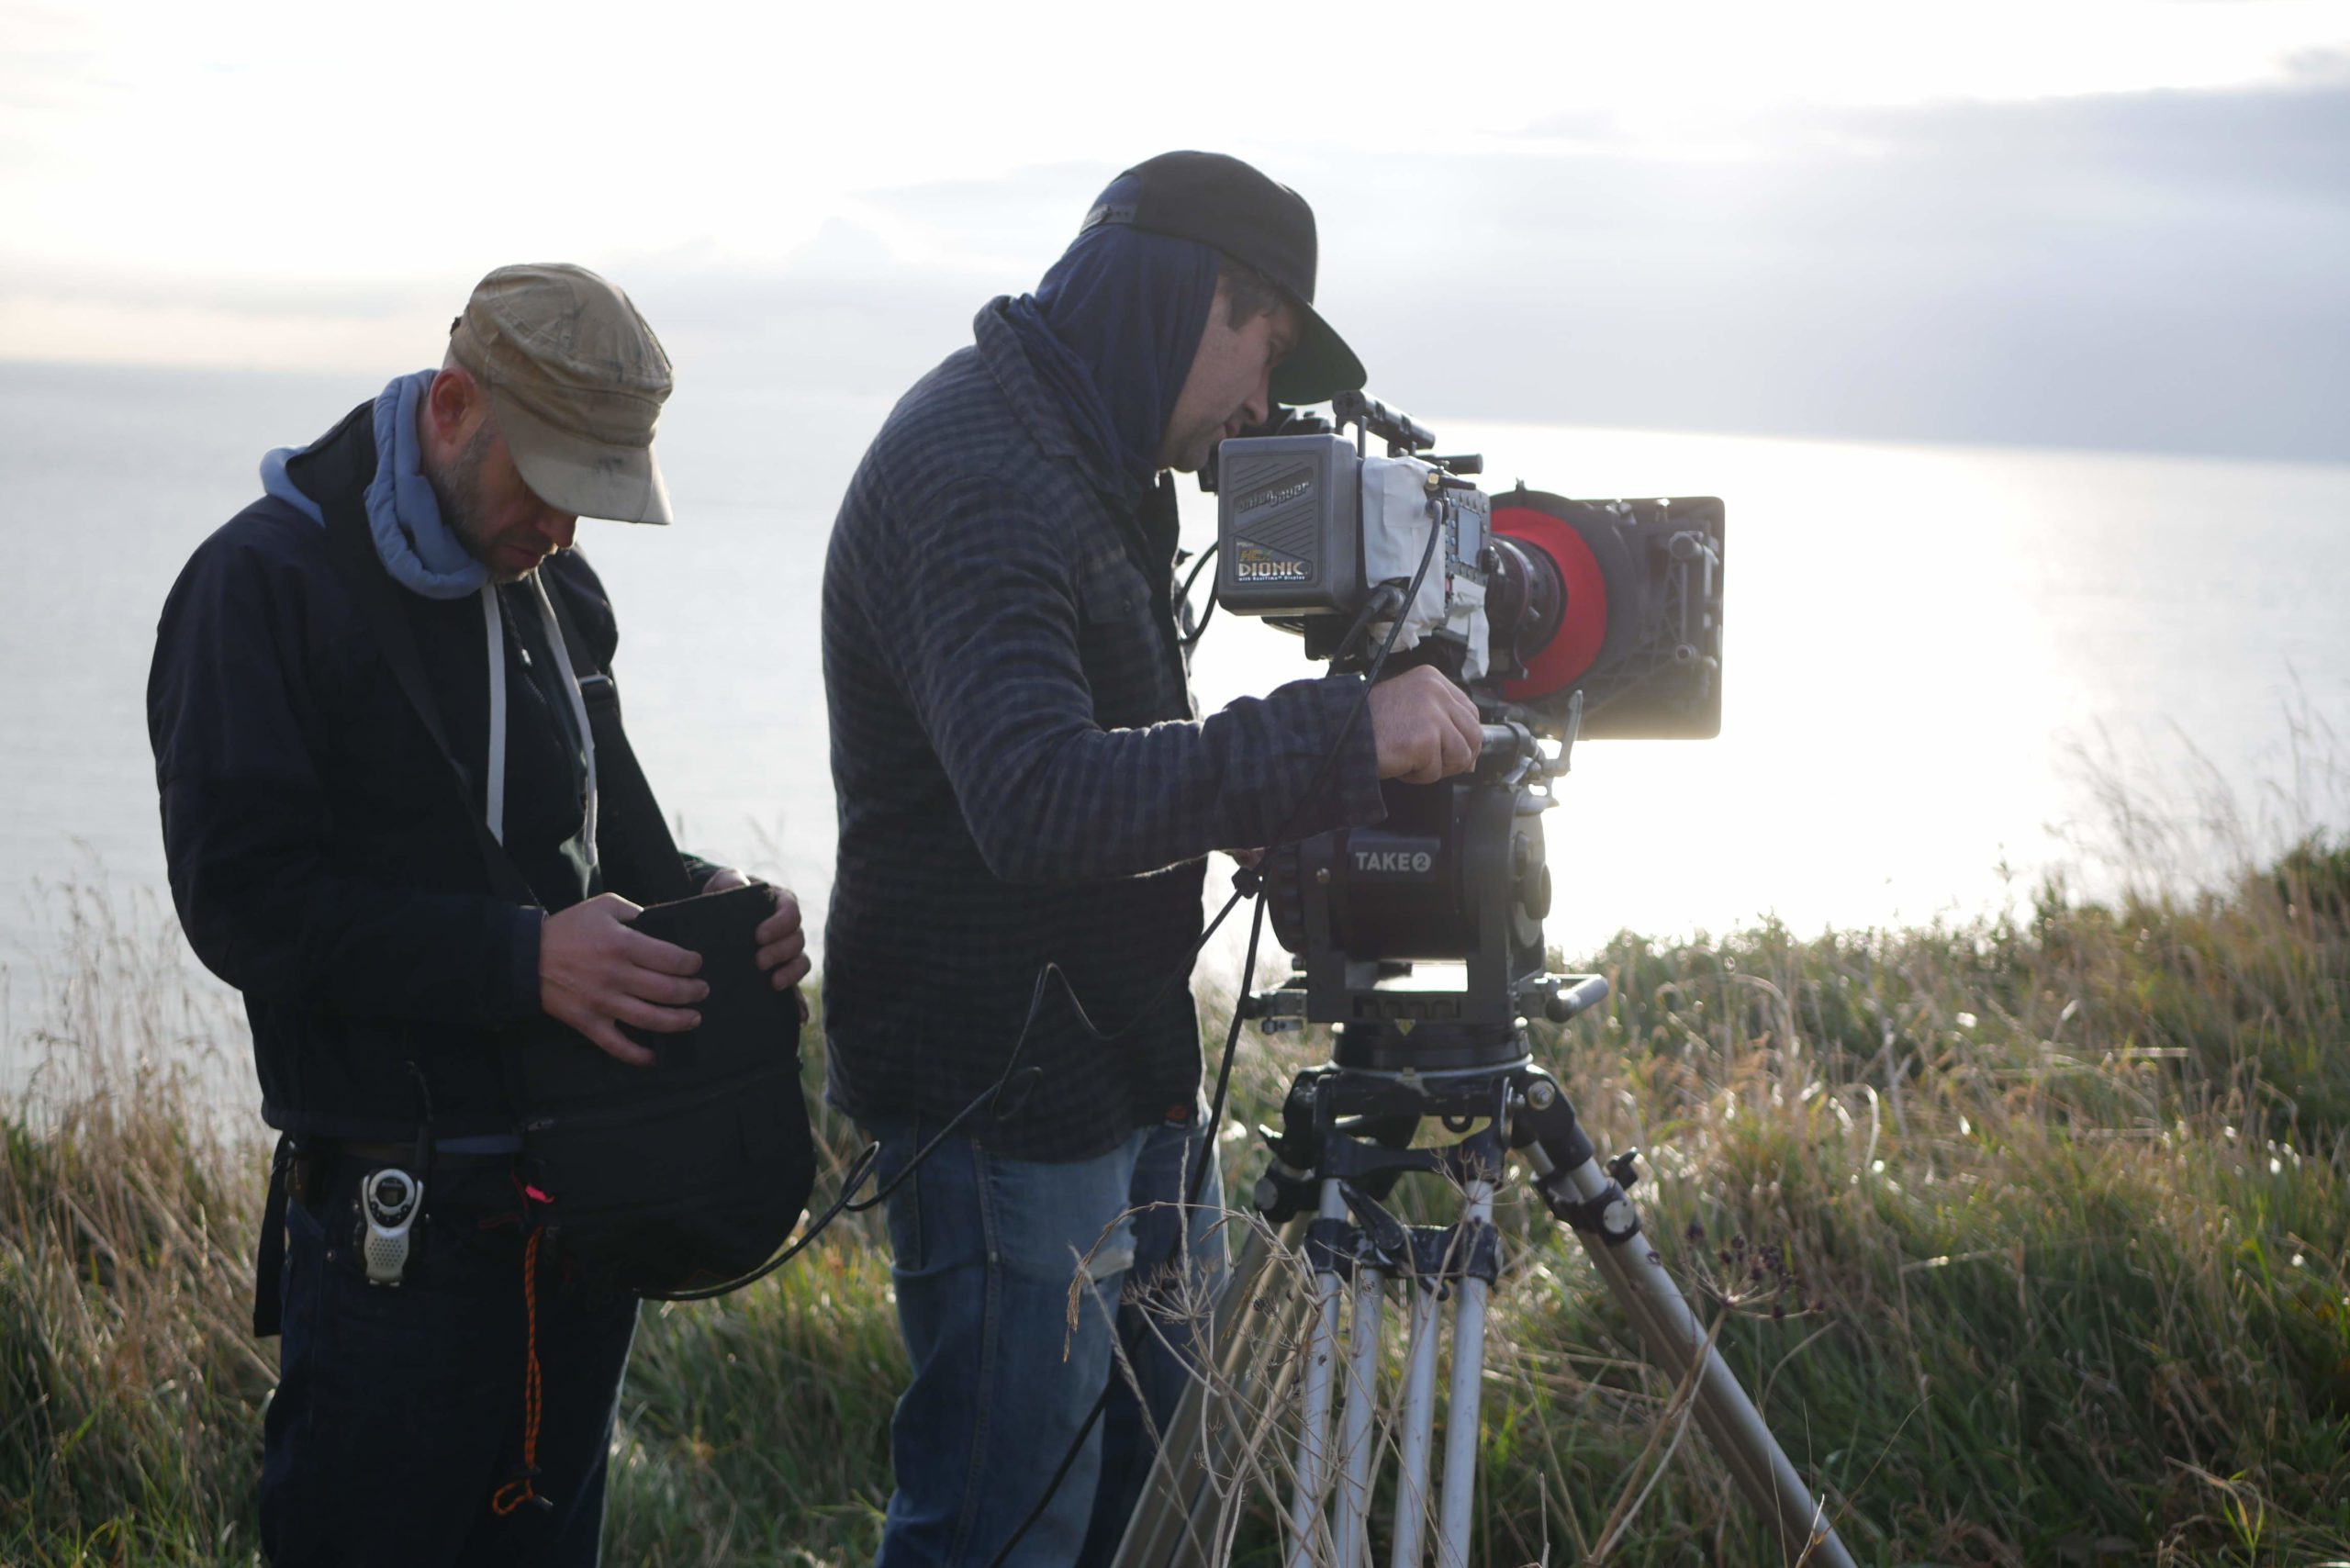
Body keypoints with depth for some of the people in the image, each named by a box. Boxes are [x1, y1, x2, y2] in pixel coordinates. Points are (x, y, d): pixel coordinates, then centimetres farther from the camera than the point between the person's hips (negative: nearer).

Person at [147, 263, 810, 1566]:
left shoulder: (552, 591, 14)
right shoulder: (266, 582, -8)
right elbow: (244, 900, -16)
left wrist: (699, 900, 0)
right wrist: (520, 958, -24)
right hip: (397, 1232, -7)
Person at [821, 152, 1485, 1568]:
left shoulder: (1093, 461, 12)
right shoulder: (974, 475, -21)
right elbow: (1039, 799, -35)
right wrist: (1340, 737, -36)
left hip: (1125, 1066, 11)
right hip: (1004, 1095, -10)